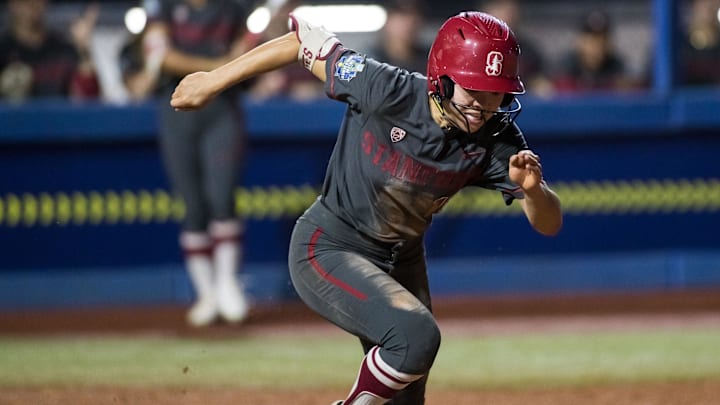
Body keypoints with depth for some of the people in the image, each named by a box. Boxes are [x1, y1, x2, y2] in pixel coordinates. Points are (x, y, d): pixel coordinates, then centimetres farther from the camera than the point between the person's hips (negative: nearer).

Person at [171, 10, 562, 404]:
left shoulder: (498, 141, -17)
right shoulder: (388, 91, -28)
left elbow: (549, 224, -18)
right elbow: (304, 41, -16)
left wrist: (532, 188, -41)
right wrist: (215, 80, -8)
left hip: (401, 259, 6)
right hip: (327, 249, -6)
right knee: (416, 335, -29)